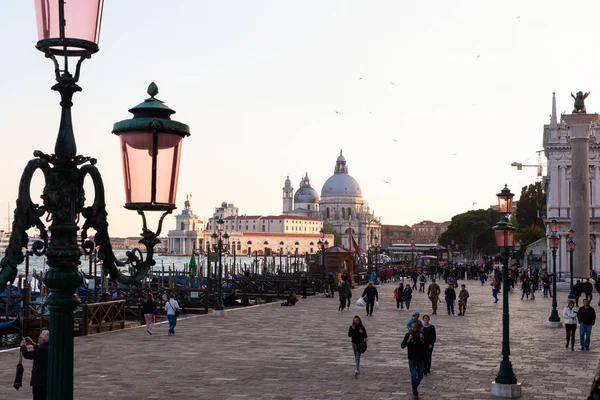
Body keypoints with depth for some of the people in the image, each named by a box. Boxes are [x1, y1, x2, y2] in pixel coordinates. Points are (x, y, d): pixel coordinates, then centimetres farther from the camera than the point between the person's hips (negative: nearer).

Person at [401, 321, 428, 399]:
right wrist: (408, 340, -24)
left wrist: (423, 341, -22)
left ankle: (415, 387, 39)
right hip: (412, 359, -2)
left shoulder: (422, 335, -5)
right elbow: (402, 346, -11)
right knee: (413, 376, -9)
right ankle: (414, 392, 9)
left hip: (420, 359, 2)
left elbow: (426, 347, -5)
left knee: (420, 376, 12)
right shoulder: (408, 335, -7)